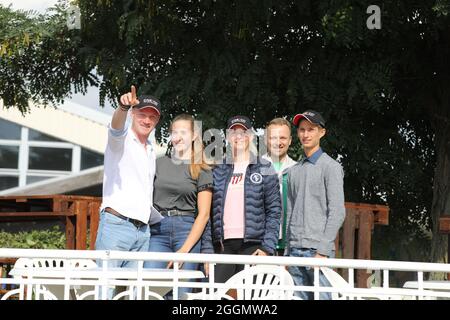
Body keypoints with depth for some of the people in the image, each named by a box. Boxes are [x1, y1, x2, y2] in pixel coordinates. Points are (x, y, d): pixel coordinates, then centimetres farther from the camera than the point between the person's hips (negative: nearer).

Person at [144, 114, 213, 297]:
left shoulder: (202, 171, 5)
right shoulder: (159, 164, 14)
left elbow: (203, 215, -1)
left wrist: (184, 250, -10)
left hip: (187, 231, -2)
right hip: (157, 230, 2)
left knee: (181, 292, -6)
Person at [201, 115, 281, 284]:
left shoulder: (264, 169, 8)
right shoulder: (217, 170, 14)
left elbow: (274, 211, 4)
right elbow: (208, 212, 11)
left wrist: (267, 247, -7)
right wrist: (207, 249, 1)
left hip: (253, 244, -2)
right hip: (223, 244, 2)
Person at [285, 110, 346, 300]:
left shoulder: (330, 167, -1)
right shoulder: (294, 171, 18)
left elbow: (337, 212, -8)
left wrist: (323, 251, -15)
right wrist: (287, 252, 12)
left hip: (317, 249, -6)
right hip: (295, 249, 6)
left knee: (322, 297, -9)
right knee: (299, 297, 4)